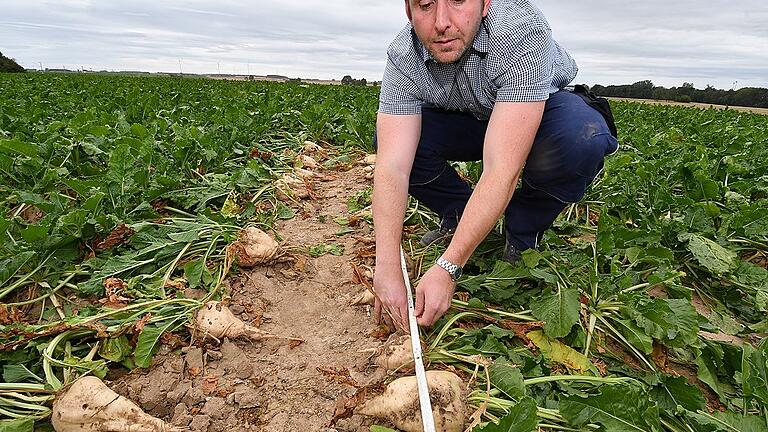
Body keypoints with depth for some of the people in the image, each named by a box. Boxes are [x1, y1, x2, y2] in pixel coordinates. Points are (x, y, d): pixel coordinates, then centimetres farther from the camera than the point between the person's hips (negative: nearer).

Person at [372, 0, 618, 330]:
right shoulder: (403, 57, -25)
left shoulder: (522, 31, -38)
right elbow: (392, 167, -32)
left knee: (581, 141, -36)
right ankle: (460, 217, 4)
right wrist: (387, 268, -41)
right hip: (466, 119, 3)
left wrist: (447, 267, -44)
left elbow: (501, 170, -43)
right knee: (387, 139, -19)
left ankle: (522, 235, -7)